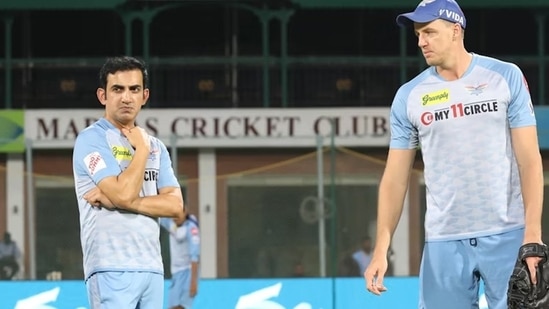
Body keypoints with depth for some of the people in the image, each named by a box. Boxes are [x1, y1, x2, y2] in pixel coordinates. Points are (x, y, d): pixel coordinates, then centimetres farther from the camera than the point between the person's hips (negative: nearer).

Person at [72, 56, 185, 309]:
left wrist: (119, 202, -9)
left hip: (152, 268, 7)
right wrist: (141, 149, -2)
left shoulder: (156, 146, 16)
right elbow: (124, 193, -17)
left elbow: (176, 206, 4)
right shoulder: (92, 140, -4)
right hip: (112, 269, -7)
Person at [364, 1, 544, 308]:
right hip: (443, 241, 2)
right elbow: (395, 178, 8)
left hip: (506, 236, -2)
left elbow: (530, 159, -2)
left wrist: (533, 236, -12)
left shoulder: (506, 77, 1)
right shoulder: (409, 96, 6)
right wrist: (382, 248, -1)